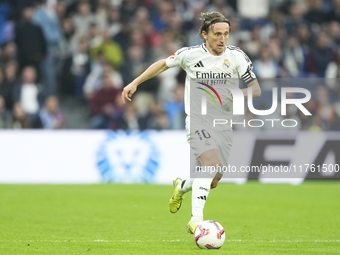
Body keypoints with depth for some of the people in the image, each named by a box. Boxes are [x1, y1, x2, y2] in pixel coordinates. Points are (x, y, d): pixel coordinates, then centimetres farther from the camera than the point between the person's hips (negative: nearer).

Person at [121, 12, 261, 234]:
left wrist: (242, 94, -19)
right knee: (211, 164, -28)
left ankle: (182, 186, 41)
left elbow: (256, 89, 2)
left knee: (213, 181, 7)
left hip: (223, 123, 4)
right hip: (198, 121, -4)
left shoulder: (236, 56, 1)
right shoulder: (190, 54, -2)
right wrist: (135, 83, 13)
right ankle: (196, 221, -30)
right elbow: (163, 64, 15)